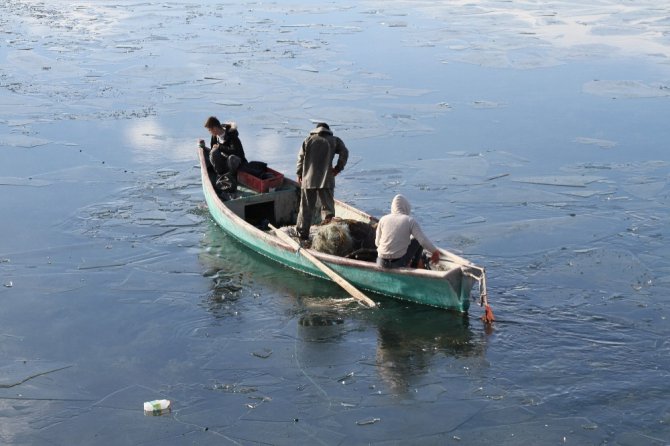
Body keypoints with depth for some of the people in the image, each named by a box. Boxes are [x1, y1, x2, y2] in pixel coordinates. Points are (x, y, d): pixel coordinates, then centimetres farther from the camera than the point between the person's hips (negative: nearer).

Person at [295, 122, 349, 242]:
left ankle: (302, 234, 11)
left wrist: (299, 174, 14)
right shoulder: (334, 140, 7)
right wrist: (338, 168, 1)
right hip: (326, 180, -1)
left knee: (306, 208, 9)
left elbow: (301, 157, 6)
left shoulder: (308, 140, 10)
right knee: (328, 207, 3)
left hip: (308, 180, 2)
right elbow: (344, 152, -6)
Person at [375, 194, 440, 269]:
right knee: (418, 240, 18)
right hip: (399, 263, -3)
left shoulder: (383, 219, 5)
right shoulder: (410, 221, -3)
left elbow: (377, 243, 11)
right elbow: (423, 241, -9)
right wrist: (435, 251, 7)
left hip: (381, 263, 3)